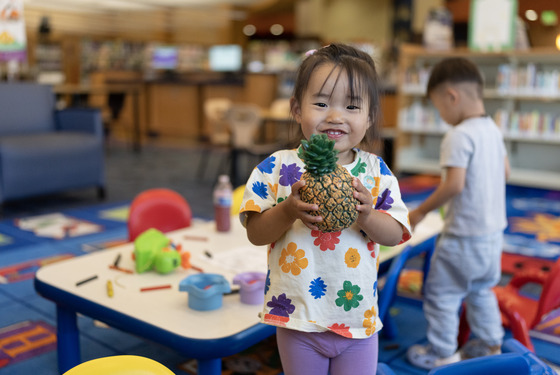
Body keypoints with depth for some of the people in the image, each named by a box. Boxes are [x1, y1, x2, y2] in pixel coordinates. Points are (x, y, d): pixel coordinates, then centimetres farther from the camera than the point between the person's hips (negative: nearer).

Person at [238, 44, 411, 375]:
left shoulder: (376, 170, -3)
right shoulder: (278, 167, -8)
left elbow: (395, 235, -4)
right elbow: (255, 233, -9)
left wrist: (367, 215, -23)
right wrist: (288, 210, -27)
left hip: (358, 317, 1)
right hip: (298, 318, -1)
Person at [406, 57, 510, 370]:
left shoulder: (459, 135, -22)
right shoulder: (493, 129, 5)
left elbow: (454, 184, -28)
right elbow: (506, 172, 14)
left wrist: (421, 211, -18)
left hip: (465, 235, -9)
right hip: (494, 229, 9)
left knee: (441, 294, 8)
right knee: (481, 290, 26)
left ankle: (442, 354, 20)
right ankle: (492, 346, 36)